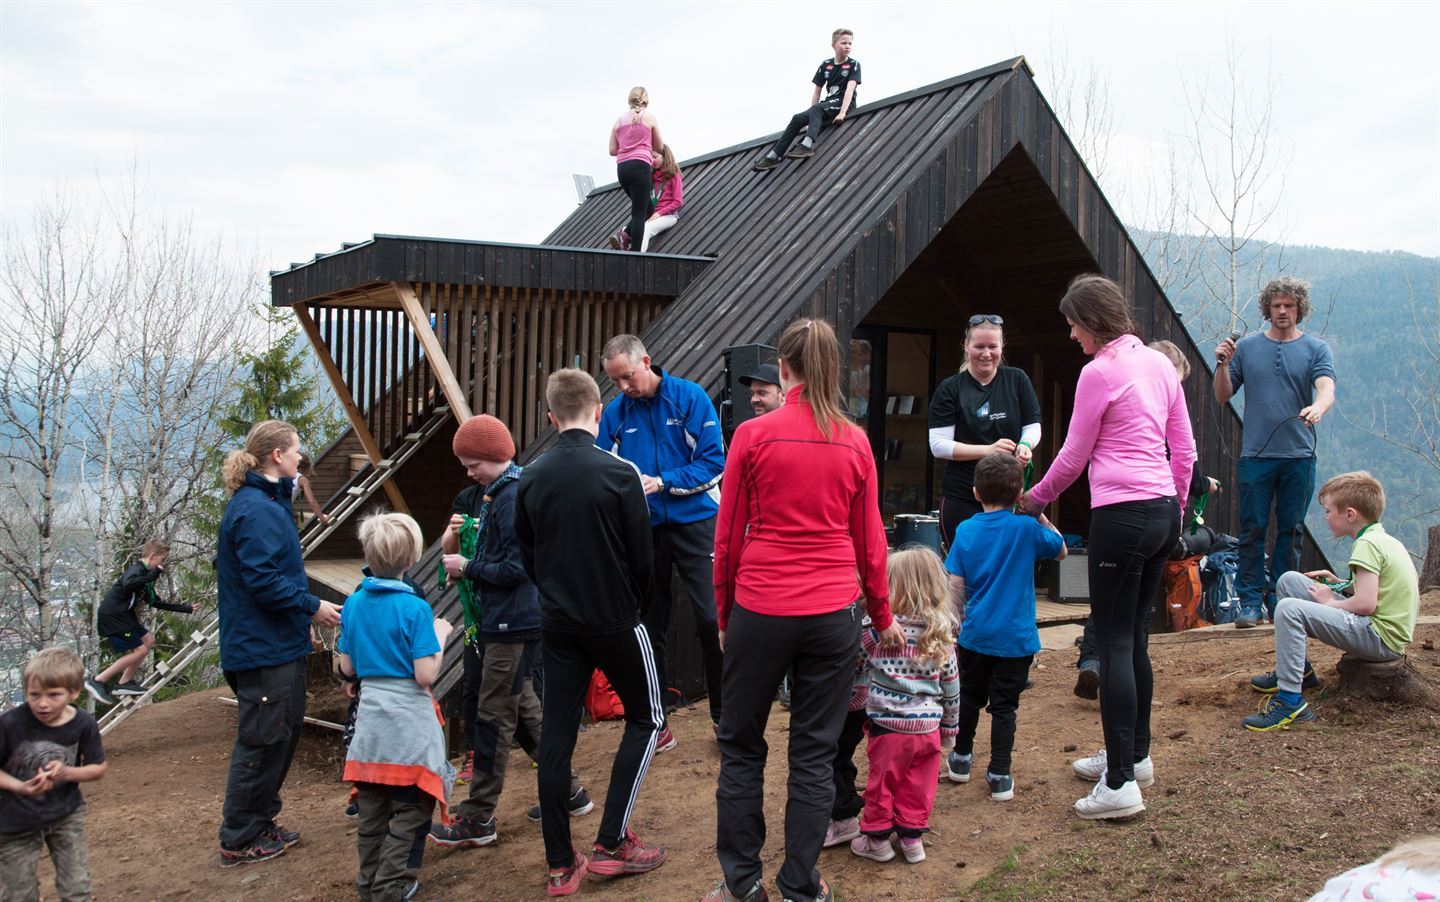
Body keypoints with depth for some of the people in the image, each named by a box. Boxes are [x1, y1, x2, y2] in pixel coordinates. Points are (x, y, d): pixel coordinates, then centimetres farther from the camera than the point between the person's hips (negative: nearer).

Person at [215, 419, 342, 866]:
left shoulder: (267, 502, 13)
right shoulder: (255, 510, -20)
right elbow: (263, 581, -25)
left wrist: (301, 615, 16)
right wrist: (312, 607, -17)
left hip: (279, 644, 11)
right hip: (262, 649, -11)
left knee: (284, 733, 19)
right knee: (262, 742, -1)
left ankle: (259, 822, 31)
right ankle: (239, 841, 11)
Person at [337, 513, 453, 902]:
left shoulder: (353, 604, 1)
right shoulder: (415, 608, -15)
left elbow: (347, 668, 7)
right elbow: (425, 675, -17)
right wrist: (440, 636, -3)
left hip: (370, 717, 6)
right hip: (409, 720, -6)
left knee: (371, 808, 15)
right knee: (409, 811, 5)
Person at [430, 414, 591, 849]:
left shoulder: (515, 498, -18)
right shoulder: (482, 493, 12)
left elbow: (517, 568, -22)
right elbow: (452, 551, 18)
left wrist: (468, 568, -12)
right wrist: (453, 535, -1)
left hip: (514, 624, -10)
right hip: (491, 620, 10)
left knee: (494, 715, -2)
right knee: (523, 707, 17)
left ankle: (478, 817, 8)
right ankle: (568, 791, 27)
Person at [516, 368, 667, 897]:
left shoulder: (530, 479, -1)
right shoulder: (619, 475, -14)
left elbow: (527, 556, 8)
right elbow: (642, 557, -8)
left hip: (559, 624, 4)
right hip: (616, 619, -4)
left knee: (556, 735, 8)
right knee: (646, 717, 14)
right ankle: (611, 843, 8)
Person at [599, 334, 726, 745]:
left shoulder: (690, 397, -6)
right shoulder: (614, 413, 2)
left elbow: (713, 461, -9)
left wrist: (662, 483, -18)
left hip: (694, 523, -3)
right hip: (642, 530, 3)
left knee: (712, 619, -7)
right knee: (648, 627, 9)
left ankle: (724, 713, 10)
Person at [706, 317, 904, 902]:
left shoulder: (753, 436, -5)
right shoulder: (855, 443, 2)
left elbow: (727, 537, 0)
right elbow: (870, 541, 8)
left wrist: (724, 615, 12)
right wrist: (883, 617, 21)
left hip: (760, 611, -2)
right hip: (834, 613, 2)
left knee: (741, 745, 13)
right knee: (815, 755, 10)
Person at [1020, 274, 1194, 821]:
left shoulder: (1099, 372, -10)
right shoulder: (1159, 363, 13)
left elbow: (1073, 458, -3)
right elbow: (1184, 449, 16)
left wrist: (1034, 501, 13)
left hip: (1122, 516, -8)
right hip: (1164, 511, 8)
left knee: (1114, 643, -5)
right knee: (1135, 638, 18)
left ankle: (1120, 784, -5)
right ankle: (1136, 755, 30)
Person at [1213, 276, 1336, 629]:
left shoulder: (1316, 349, 5)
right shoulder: (1246, 347, 8)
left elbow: (1327, 389, -11)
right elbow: (1223, 396, 10)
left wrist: (1317, 408, -33)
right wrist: (1223, 364, -7)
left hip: (1299, 456, 0)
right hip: (1255, 454, 0)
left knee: (1290, 531, 7)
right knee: (1252, 530, 0)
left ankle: (1280, 597, 16)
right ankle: (1251, 601, 4)